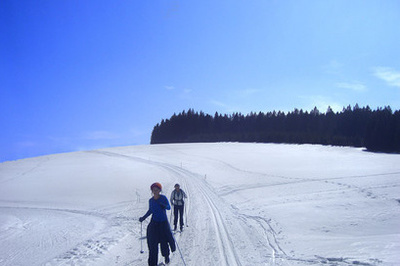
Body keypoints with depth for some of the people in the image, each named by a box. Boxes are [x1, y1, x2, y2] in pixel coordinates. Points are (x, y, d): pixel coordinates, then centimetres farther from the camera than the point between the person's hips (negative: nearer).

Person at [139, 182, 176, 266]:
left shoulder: (163, 198, -8)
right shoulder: (151, 200, 3)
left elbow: (169, 207, -11)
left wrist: (163, 205, -31)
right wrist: (143, 218, 6)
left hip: (163, 222, -3)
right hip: (154, 223, 3)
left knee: (164, 241, -1)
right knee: (152, 243, -3)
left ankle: (166, 256, 30)